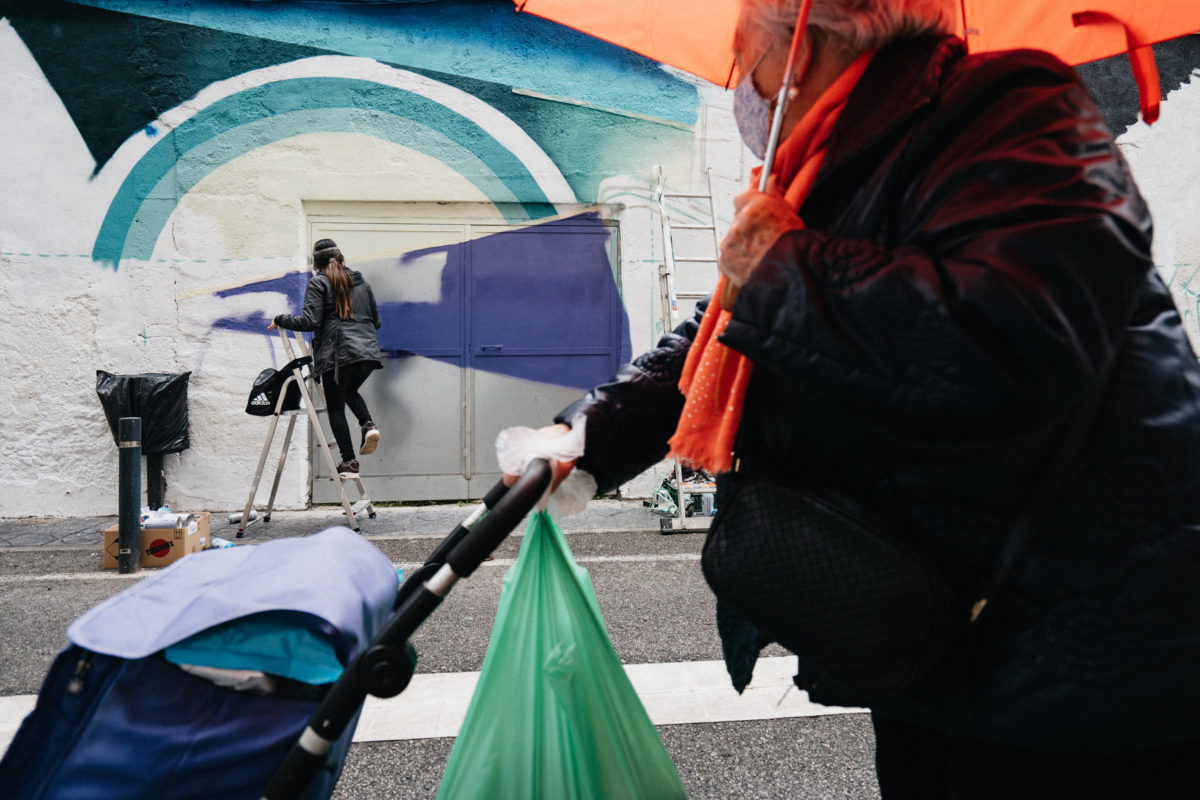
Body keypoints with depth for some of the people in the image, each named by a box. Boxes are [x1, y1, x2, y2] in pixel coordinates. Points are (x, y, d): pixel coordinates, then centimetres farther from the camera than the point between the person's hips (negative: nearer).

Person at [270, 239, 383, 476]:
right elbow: (376, 320, 20)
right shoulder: (361, 281, 17)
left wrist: (280, 320, 5)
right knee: (350, 392, 28)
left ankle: (349, 461, 3)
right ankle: (369, 425, 1)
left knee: (335, 407, 6)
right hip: (368, 351, 5)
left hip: (337, 353, -5)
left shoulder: (318, 283, 1)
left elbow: (309, 321, -10)